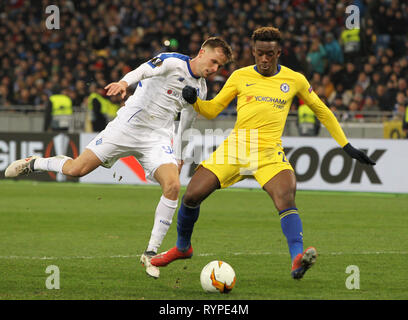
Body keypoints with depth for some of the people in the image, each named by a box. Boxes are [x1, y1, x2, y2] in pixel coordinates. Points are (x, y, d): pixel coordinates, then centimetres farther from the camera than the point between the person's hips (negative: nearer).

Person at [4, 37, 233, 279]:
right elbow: (146, 70, -30)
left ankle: (151, 253, -13)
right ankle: (33, 164, 26)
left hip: (158, 139, 5)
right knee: (76, 170, -7)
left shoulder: (200, 89, 11)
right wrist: (125, 82, -50)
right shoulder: (173, 63, -10)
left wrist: (178, 156, 26)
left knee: (173, 186, -21)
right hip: (128, 127, -5)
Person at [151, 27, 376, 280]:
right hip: (235, 146, 2)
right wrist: (194, 101, -9)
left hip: (269, 152, -2)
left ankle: (298, 259, -44)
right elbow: (212, 110, 13)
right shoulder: (240, 76, 9)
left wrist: (347, 147, 18)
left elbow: (322, 111, 18)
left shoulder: (295, 80, 7)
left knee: (286, 196, -31)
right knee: (192, 195, -7)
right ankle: (182, 248, 21)